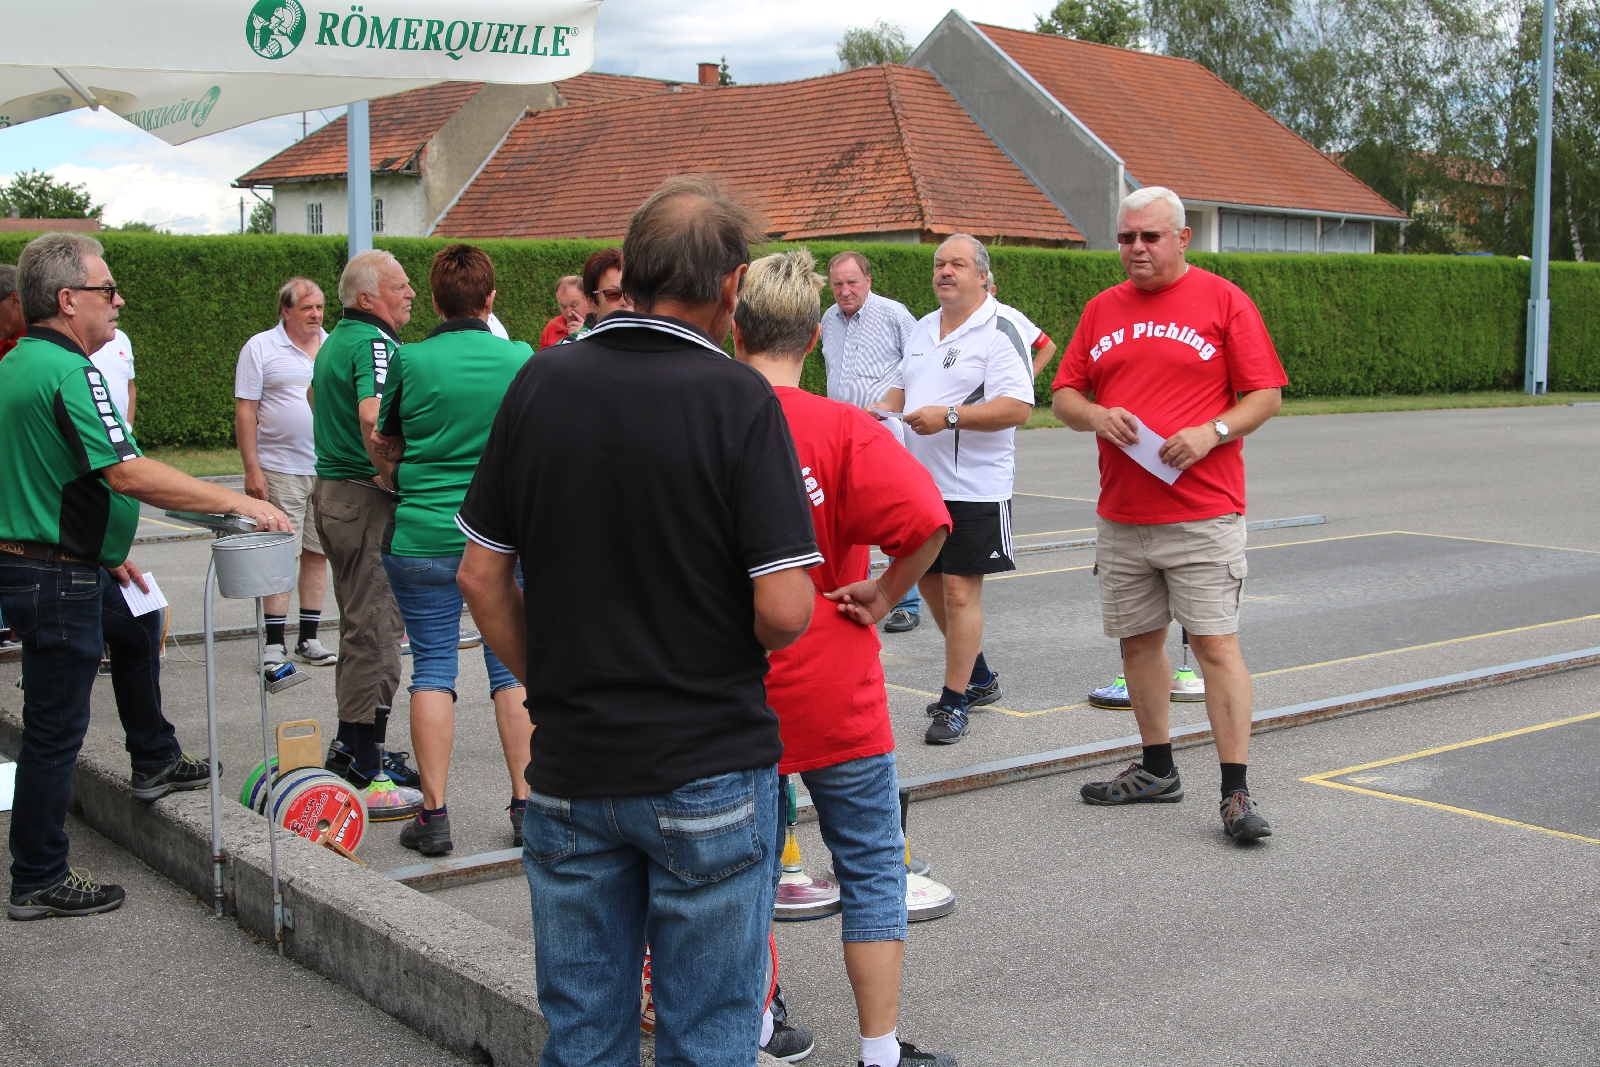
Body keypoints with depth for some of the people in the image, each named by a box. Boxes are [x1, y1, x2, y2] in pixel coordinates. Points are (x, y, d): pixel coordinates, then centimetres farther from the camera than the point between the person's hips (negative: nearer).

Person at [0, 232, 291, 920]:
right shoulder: (68, 372, -22)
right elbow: (128, 474, -30)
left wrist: (106, 552, 23)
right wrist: (234, 500, -25)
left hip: (69, 562, 11)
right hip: (57, 579, -11)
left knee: (137, 628, 32)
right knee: (55, 728, -2)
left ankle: (155, 762, 46)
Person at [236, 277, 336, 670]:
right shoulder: (260, 349, -1)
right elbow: (245, 412, -3)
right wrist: (252, 469, -10)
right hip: (280, 470, -4)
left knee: (318, 553, 7)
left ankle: (309, 638, 15)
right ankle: (275, 642, 3)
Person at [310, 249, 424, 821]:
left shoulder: (335, 340, 15)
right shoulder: (374, 343, -17)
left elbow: (316, 396, 32)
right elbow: (373, 415, -35)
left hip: (331, 488, 10)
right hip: (366, 497, -10)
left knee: (361, 621, 19)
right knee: (375, 629, -7)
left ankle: (350, 749, 29)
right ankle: (365, 777, -3)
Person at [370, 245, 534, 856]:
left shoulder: (409, 361, -5)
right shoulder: (521, 359, -2)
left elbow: (386, 456, 5)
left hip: (423, 537, -1)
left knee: (432, 668, 5)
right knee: (513, 666, 9)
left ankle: (434, 814, 6)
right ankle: (525, 804, 12)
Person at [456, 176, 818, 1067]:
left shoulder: (540, 383, -1)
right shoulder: (737, 400, -14)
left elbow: (482, 575, 3)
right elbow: (784, 611, -18)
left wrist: (546, 682, 13)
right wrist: (736, 648, 3)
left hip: (569, 769, 4)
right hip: (708, 769, -4)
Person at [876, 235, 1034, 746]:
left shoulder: (1000, 331, -11)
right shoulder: (922, 329, 14)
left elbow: (1018, 408, -21)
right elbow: (901, 386, 27)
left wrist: (950, 416, -26)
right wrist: (881, 410, 5)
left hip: (973, 487, -8)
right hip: (919, 482, 8)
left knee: (960, 590, -5)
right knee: (931, 583, 16)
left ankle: (954, 702, 6)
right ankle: (979, 677, 34)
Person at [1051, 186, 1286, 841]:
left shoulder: (1222, 300, 0)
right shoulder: (1102, 310, 13)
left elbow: (1266, 395, -1)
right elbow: (1064, 394, 14)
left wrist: (1211, 432, -17)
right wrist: (1094, 415, -7)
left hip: (1203, 515, -5)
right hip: (1121, 516, 5)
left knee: (1215, 644, -8)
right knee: (1138, 639, 12)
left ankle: (1236, 793, -4)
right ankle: (1157, 771, 26)